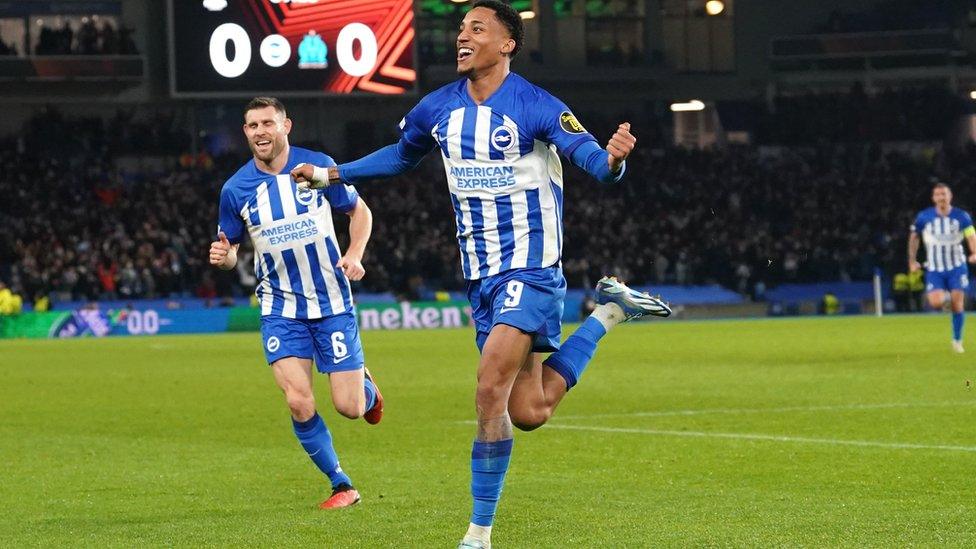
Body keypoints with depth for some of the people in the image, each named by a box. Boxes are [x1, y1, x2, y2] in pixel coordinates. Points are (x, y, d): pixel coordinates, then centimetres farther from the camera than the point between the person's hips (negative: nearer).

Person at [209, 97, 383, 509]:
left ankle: (367, 389, 36)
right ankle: (341, 485, 7)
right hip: (281, 309, 1)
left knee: (349, 407, -3)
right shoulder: (235, 189, -4)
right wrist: (222, 256, -18)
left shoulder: (319, 166, -6)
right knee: (299, 404, -14)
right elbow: (229, 252, 6)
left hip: (332, 304, -1)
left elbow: (359, 212, 7)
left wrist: (354, 255, -10)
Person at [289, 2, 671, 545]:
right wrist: (331, 174, 25)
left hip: (530, 267, -7)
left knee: (491, 390, -20)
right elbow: (401, 155, 26)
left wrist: (612, 158, -46)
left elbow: (592, 159, -22)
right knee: (528, 413, 8)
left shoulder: (537, 107, -13)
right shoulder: (438, 108, 6)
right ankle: (608, 313, 28)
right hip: (482, 274, 7)